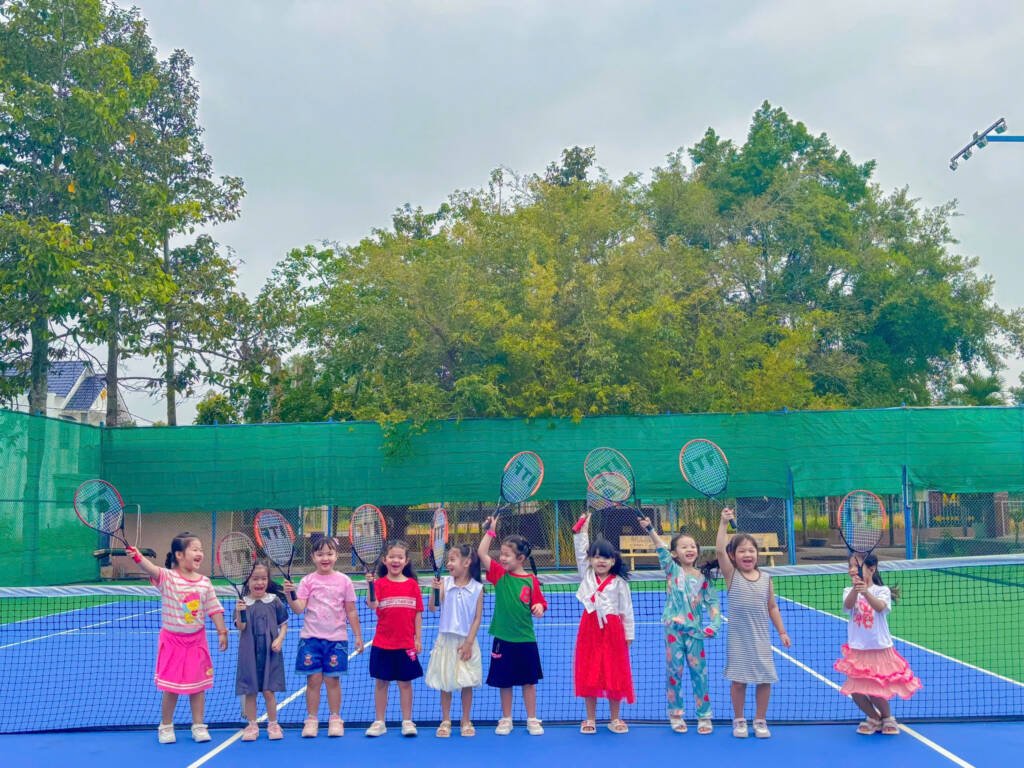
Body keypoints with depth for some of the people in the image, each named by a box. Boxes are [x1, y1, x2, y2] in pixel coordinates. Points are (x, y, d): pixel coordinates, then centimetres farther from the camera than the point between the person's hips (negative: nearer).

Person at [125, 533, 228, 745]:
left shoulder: (204, 582, -2)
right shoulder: (168, 578, -14)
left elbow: (214, 609, 4)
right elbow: (153, 569, -35)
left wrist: (222, 632, 2)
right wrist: (138, 558, -55)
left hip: (196, 641, 3)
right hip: (172, 640, -3)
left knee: (198, 685, 8)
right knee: (171, 687, 6)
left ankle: (198, 725, 21)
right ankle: (166, 726, 25)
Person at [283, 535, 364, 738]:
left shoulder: (344, 581, 3)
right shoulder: (308, 580, 1)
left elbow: (351, 611, 7)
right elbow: (299, 608, -6)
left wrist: (358, 635, 6)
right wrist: (289, 595, -23)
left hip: (336, 638, 0)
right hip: (311, 637, 0)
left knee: (332, 679, 4)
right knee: (313, 679, 2)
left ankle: (335, 719, 16)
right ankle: (311, 720, 14)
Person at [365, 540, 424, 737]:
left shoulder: (412, 584, 1)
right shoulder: (380, 583, -3)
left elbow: (418, 613, 4)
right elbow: (372, 606, -20)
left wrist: (418, 639, 1)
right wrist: (370, 585, -35)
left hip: (406, 644, 0)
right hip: (382, 644, 0)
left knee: (405, 682, 7)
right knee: (381, 683, 9)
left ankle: (407, 722, 19)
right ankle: (379, 722, 20)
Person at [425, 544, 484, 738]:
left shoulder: (477, 588, -6)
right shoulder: (445, 583, -4)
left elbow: (478, 618, -4)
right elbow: (432, 608, -9)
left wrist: (469, 643, -9)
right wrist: (435, 590, -25)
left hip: (466, 641, -1)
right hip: (446, 640, 1)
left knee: (467, 683, 6)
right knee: (445, 683, 8)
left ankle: (466, 721, 21)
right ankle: (445, 721, 20)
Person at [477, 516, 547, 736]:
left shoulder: (531, 580, -6)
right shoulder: (500, 574, -3)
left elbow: (538, 604, 0)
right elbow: (481, 553, -12)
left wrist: (538, 608, -22)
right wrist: (490, 531, -15)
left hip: (525, 639, -1)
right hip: (503, 638, 1)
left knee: (529, 681, 9)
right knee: (504, 682, 11)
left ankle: (532, 720, 21)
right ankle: (506, 720, 24)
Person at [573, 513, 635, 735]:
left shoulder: (619, 583, -1)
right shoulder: (586, 574, 5)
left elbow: (627, 610, 2)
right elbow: (580, 551, -2)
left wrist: (628, 634, 1)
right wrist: (583, 529, -7)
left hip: (613, 629, -1)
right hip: (589, 628, 2)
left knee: (614, 674, 5)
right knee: (588, 674, 5)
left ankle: (614, 719, 19)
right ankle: (590, 719, 16)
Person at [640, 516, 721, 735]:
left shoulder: (703, 578, 5)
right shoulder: (672, 569, 0)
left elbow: (713, 602, 4)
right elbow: (661, 549, -13)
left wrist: (714, 625, -10)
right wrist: (650, 529, -27)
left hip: (694, 630, 1)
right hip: (673, 628, -1)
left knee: (699, 672, 4)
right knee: (674, 671, 4)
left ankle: (704, 716, 15)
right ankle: (675, 715, 17)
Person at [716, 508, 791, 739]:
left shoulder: (765, 578, 3)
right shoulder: (731, 575, -6)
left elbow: (772, 607, 12)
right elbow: (720, 549, -20)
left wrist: (782, 632, 10)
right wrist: (724, 523, -25)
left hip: (761, 639, 3)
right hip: (738, 639, -2)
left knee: (764, 680, 5)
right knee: (739, 680, 3)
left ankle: (760, 720, 22)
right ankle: (739, 721, 20)